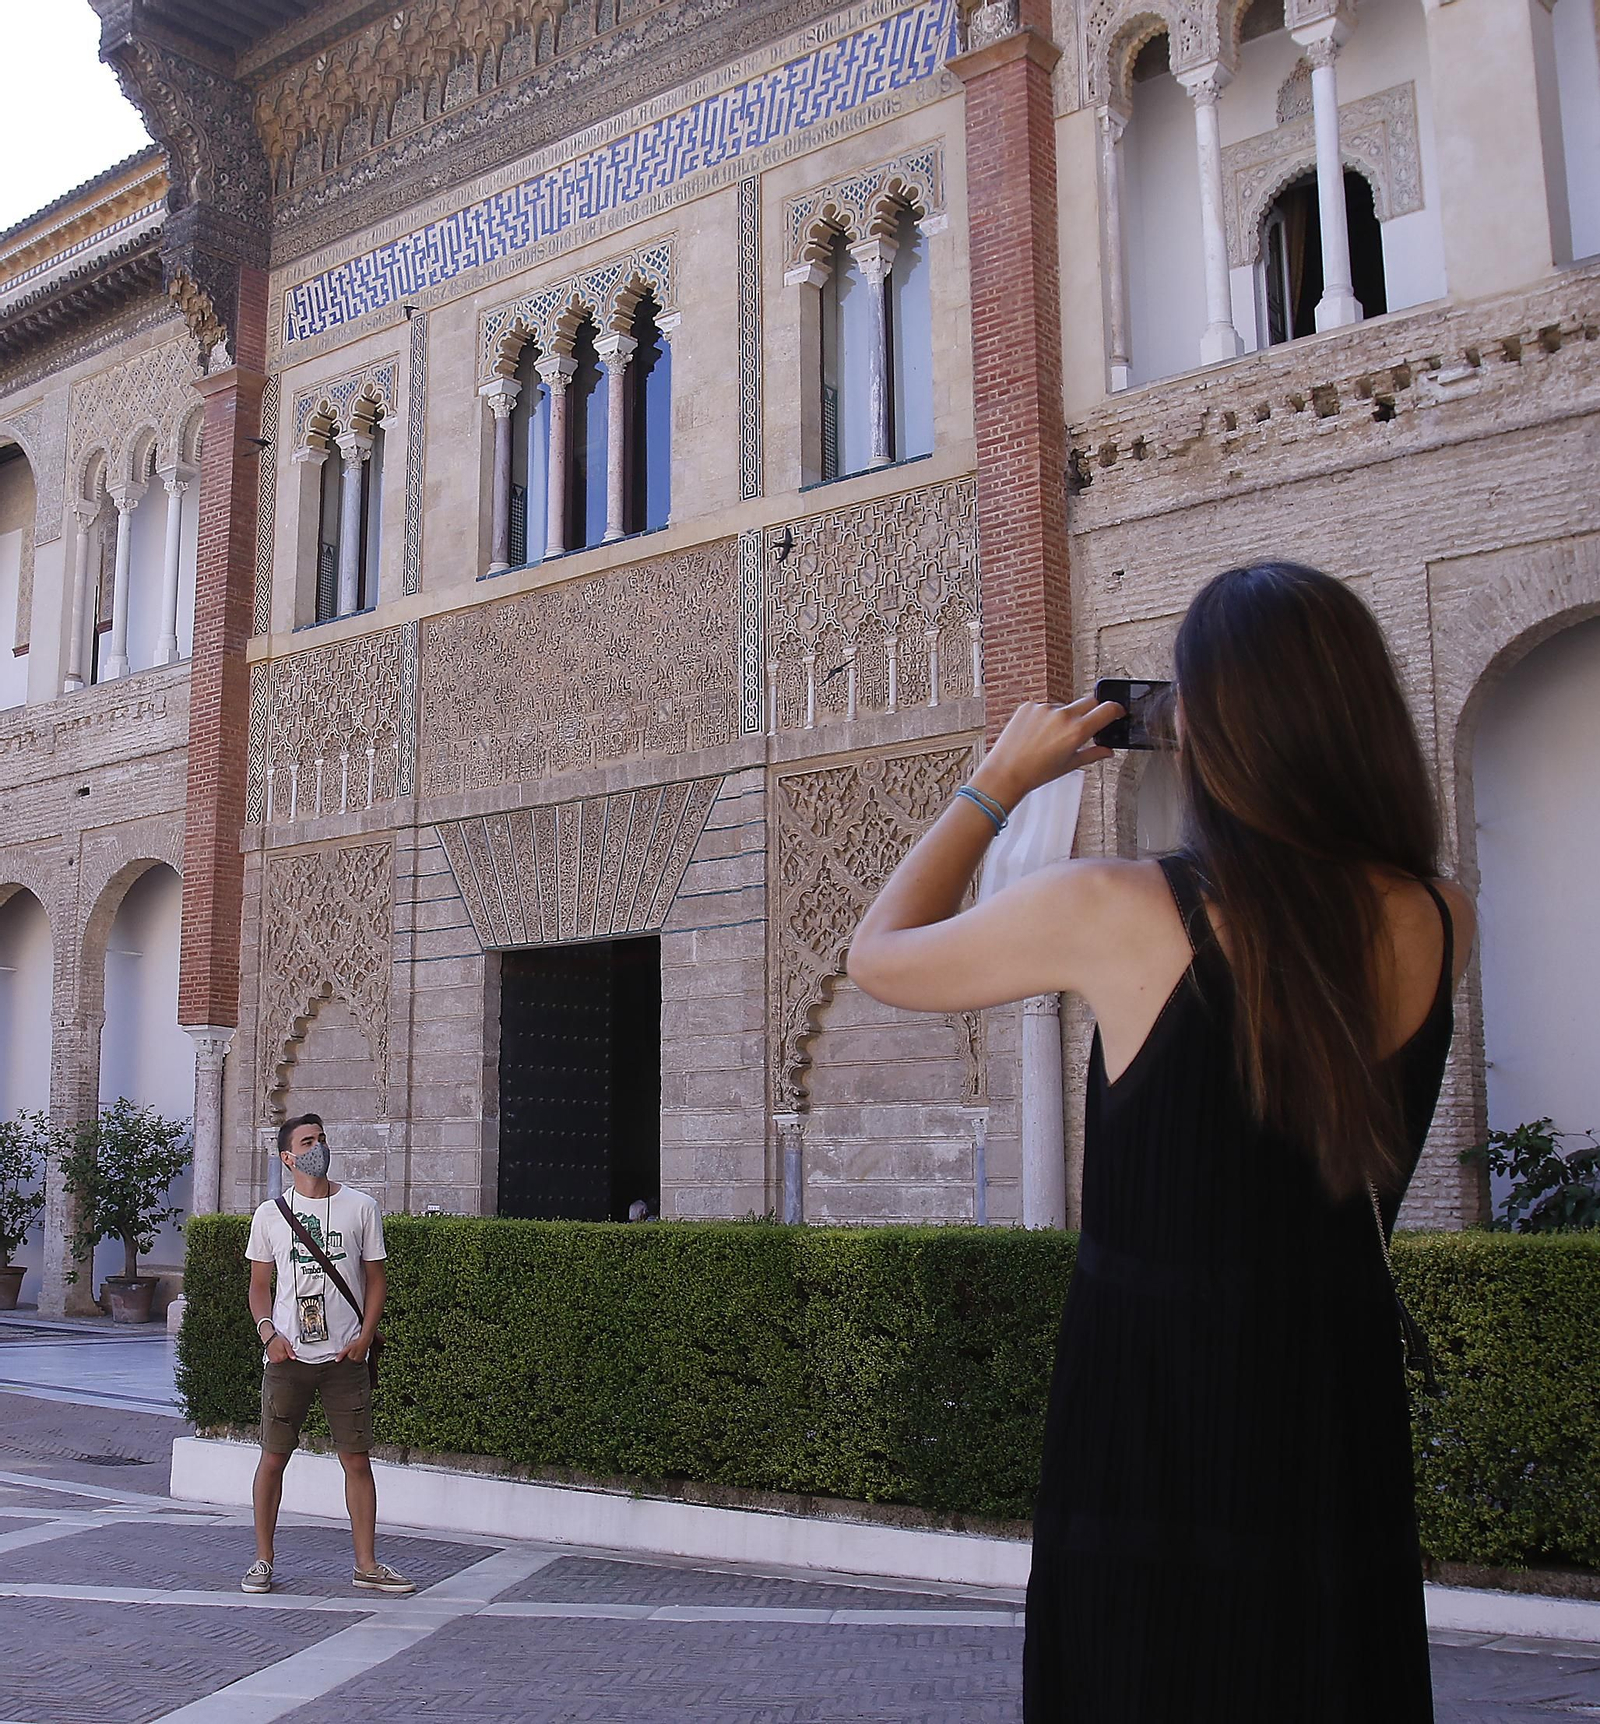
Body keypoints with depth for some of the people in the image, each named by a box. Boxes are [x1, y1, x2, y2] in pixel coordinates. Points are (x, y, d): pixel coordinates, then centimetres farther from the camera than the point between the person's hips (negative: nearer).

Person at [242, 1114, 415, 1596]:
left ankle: (366, 1565, 11)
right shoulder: (271, 1214, 6)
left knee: (357, 1460, 2)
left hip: (345, 1357, 0)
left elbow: (375, 1278, 9)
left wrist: (365, 1335, -4)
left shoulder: (360, 1207, 5)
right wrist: (268, 1332, -5)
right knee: (273, 1458, 4)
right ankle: (262, 1561, 18)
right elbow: (259, 1285, 12)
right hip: (287, 1356, 0)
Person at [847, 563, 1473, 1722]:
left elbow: (880, 958, 0)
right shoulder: (1441, 926, -5)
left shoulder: (1115, 912, -17)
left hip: (1152, 1412, -4)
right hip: (1341, 1404, 4)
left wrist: (1000, 783, 8)